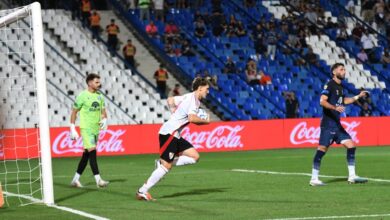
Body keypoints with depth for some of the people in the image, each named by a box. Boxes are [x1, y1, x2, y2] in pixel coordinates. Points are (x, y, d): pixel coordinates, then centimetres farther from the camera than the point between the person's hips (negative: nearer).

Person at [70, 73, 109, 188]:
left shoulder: (99, 96, 10)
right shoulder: (83, 96, -8)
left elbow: (103, 110, 16)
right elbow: (74, 112, -3)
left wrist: (104, 120, -7)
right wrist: (72, 129, -6)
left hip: (96, 128, 7)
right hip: (86, 128, -7)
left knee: (86, 155, 10)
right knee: (92, 152, -15)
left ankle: (75, 179, 19)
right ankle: (98, 180, -17)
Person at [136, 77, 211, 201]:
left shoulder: (189, 97, 16)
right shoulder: (192, 99, -13)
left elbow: (170, 100, 28)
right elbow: (192, 118, -27)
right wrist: (205, 121, -11)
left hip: (175, 135, 10)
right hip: (169, 133, -10)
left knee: (195, 156, 3)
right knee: (166, 166, -11)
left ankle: (163, 163, 1)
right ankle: (142, 191, -6)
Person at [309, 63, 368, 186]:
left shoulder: (339, 86, 16)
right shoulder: (329, 85, -10)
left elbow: (343, 101, 32)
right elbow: (322, 101, -21)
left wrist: (358, 97, 25)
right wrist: (335, 107, -34)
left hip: (336, 124, 9)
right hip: (328, 123, -9)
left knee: (351, 145, 5)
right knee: (322, 149, -9)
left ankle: (352, 176, 10)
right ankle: (314, 179, -5)